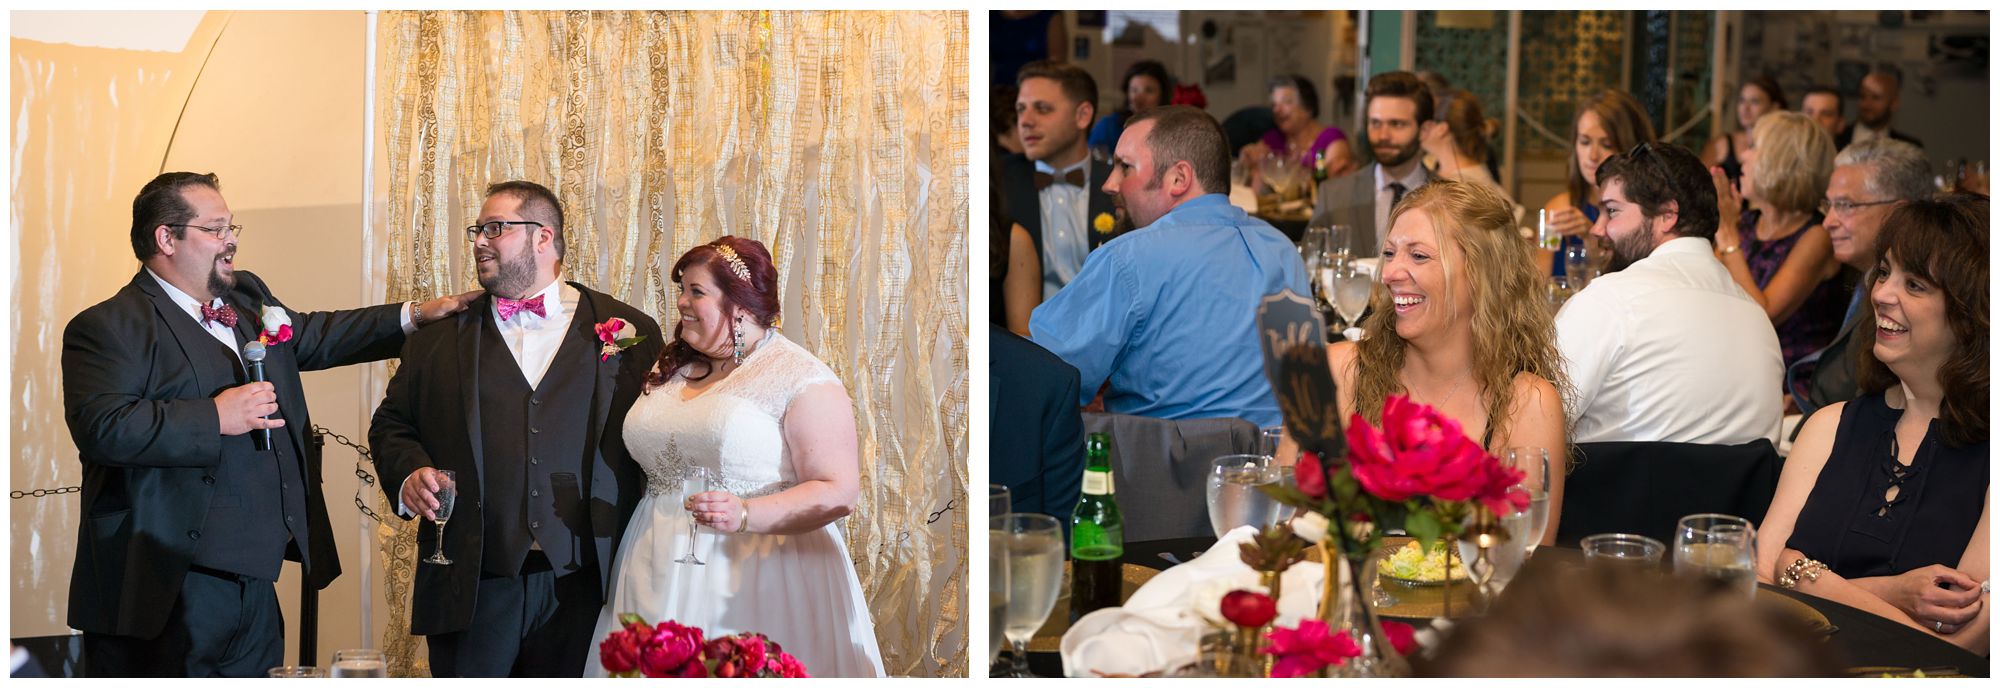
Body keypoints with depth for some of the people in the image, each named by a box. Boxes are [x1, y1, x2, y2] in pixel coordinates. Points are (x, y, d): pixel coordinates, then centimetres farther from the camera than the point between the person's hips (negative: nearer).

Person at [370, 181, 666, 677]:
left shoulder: (630, 333, 4)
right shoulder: (439, 336, 12)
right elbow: (391, 425, 16)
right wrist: (409, 474, -6)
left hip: (581, 587, -1)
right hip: (470, 588, 1)